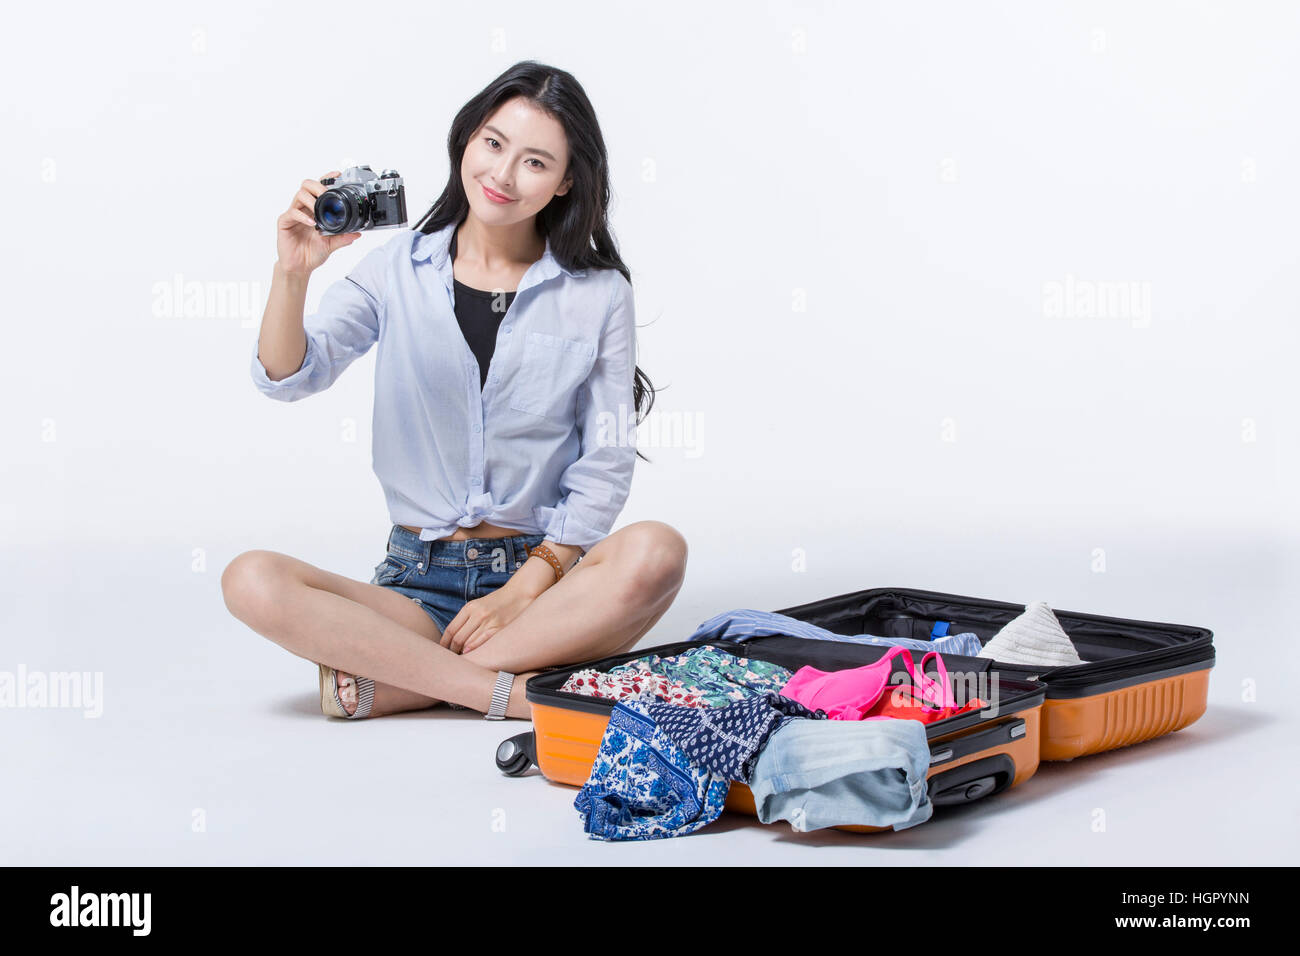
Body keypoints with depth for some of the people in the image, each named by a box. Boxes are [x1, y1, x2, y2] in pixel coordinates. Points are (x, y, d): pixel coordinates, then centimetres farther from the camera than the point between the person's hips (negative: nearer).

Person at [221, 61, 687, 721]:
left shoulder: (598, 294, 2)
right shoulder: (398, 267, 6)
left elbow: (606, 463, -1)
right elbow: (286, 380, -3)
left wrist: (528, 586, -12)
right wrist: (292, 274, -22)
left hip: (543, 575, 0)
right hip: (417, 584, 1)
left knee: (655, 552, -33)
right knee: (251, 582, -25)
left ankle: (384, 681, -25)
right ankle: (519, 690, -27)